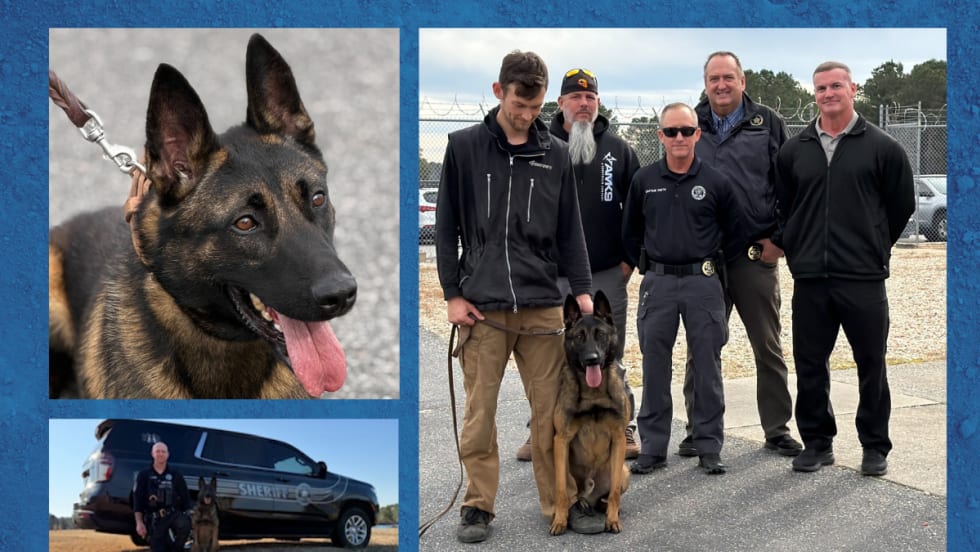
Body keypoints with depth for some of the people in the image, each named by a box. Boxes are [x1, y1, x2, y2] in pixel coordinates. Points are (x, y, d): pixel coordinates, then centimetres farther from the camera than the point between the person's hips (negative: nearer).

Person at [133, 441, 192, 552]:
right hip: (154, 519, 0)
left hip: (174, 514, 0)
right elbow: (137, 501, 2)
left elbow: (185, 498, 10)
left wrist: (188, 515, 0)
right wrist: (139, 523, -6)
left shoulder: (175, 475, 10)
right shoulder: (144, 475, 6)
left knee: (184, 525, -34)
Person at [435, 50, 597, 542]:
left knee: (551, 412, 4)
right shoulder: (465, 147, 2)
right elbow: (446, 226, 4)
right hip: (481, 307, -1)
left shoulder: (556, 155, 8)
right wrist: (452, 293, -2)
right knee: (479, 413, 4)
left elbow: (569, 230, 11)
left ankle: (561, 502, 15)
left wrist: (582, 289, 1)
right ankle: (477, 506, 15)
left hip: (542, 305, 2)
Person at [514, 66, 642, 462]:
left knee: (610, 358, 9)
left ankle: (624, 428, 18)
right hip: (552, 275, 0)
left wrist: (629, 258, 2)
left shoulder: (619, 151, 6)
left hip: (607, 275, 0)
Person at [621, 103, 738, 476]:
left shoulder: (715, 182, 0)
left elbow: (733, 231, 9)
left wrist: (711, 264, 7)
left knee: (706, 366, 2)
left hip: (703, 282, -1)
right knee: (654, 366, 4)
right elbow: (630, 231, 15)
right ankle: (652, 447, 13)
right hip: (657, 283, 1)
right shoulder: (644, 180, 4)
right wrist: (646, 266, 10)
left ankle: (709, 447, 11)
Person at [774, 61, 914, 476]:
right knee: (810, 366, 7)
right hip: (810, 279, 3)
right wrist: (795, 251, 9)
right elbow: (783, 209, 18)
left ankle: (875, 446, 16)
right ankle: (817, 442, 20)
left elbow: (901, 206, 8)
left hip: (863, 280, -3)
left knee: (871, 364, 4)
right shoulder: (794, 151, 9)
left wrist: (872, 250, 10)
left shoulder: (882, 148, 1)